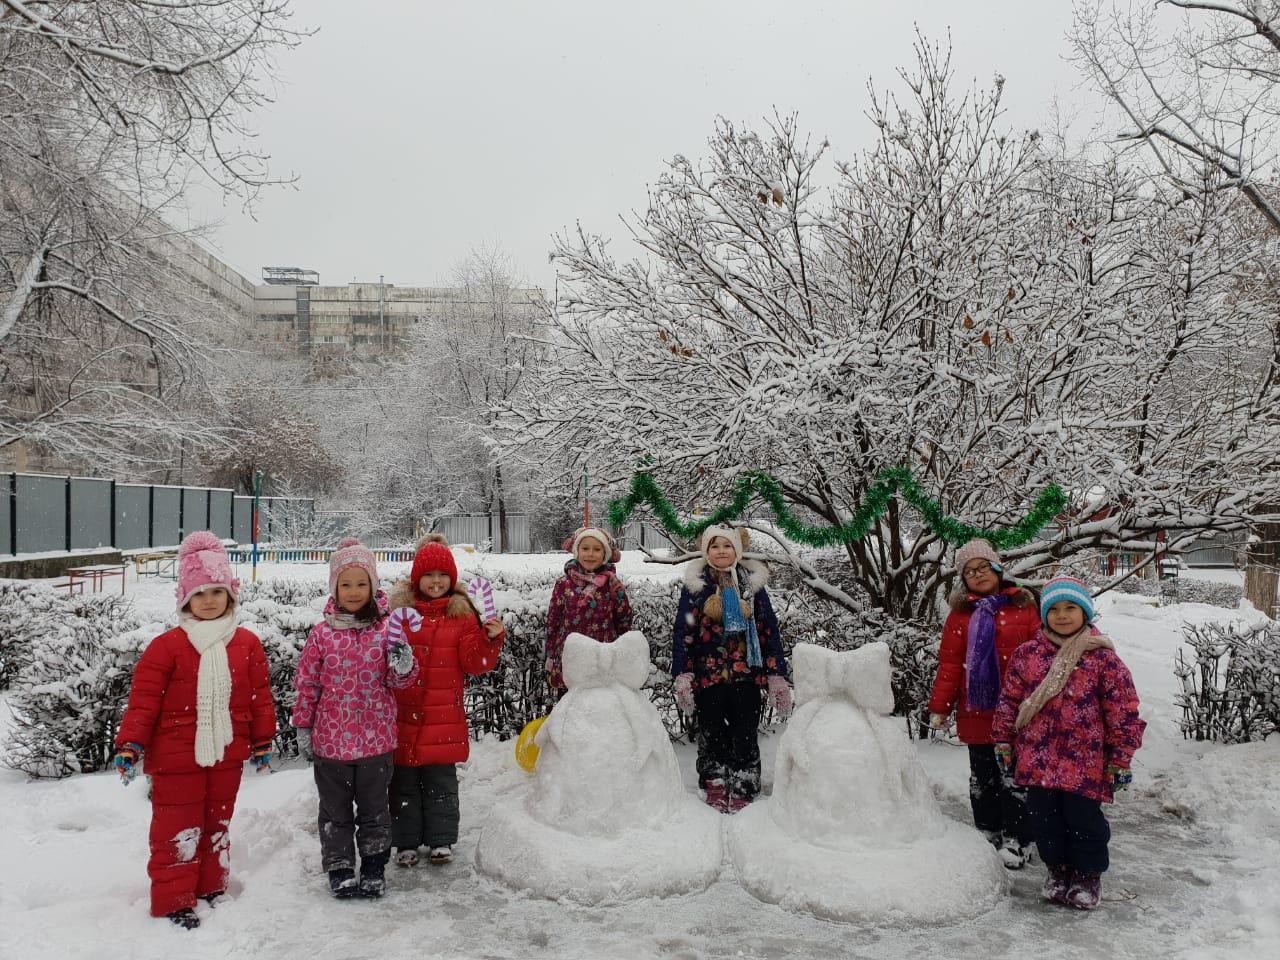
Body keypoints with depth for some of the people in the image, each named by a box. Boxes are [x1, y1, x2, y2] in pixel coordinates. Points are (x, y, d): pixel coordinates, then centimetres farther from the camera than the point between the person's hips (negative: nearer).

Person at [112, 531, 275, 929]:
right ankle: (173, 902, 17)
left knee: (216, 825, 17)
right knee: (178, 831, 3)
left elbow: (260, 696, 6)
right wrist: (129, 744, -15)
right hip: (176, 757, -3)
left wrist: (263, 741, 8)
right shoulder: (167, 645, -9)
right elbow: (143, 699, -10)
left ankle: (210, 888, 33)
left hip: (226, 754, 4)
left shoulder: (247, 643, 1)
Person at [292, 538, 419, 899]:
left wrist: (403, 666, -22)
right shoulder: (322, 634, -6)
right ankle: (339, 869, 28)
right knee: (335, 809, 14)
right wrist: (303, 727, 4)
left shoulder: (387, 629, -5)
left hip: (376, 738, 0)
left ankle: (374, 867, 29)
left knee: (374, 806, 14)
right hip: (331, 738, 0)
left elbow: (398, 681, 1)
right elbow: (306, 683, 2)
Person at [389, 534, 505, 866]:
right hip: (403, 715, 0)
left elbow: (474, 663, -2)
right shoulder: (398, 609, 0)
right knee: (404, 782, 10)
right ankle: (406, 842, 24)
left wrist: (491, 638, -18)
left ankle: (440, 840, 24)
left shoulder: (462, 614, 1)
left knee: (440, 780, 10)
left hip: (443, 717, 0)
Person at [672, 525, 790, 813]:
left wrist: (777, 676, 0)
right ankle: (715, 786, 23)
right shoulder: (695, 585, 3)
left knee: (745, 733, 3)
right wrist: (682, 676, -8)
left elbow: (769, 631, 6)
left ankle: (742, 789, 14)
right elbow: (683, 632, 0)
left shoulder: (752, 583, 6)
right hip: (708, 673, 0)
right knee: (711, 733, 9)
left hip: (746, 673, 0)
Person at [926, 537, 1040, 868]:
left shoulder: (1023, 607, 0)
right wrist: (940, 706, 0)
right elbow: (949, 663, 3)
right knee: (982, 777, 13)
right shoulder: (960, 614, 5)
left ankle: (1017, 840, 15)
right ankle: (988, 834, 25)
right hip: (976, 710, 3)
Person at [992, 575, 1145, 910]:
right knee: (1044, 819, 12)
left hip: (1084, 762, -3)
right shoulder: (1027, 654, 2)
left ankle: (1088, 875, 28)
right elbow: (1009, 700, 9)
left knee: (1083, 819, 6)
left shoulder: (1103, 658, -5)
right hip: (1038, 759, 3)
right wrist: (1004, 742, 8)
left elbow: (1123, 711, -3)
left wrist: (1120, 759, -3)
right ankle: (1057, 869, 33)